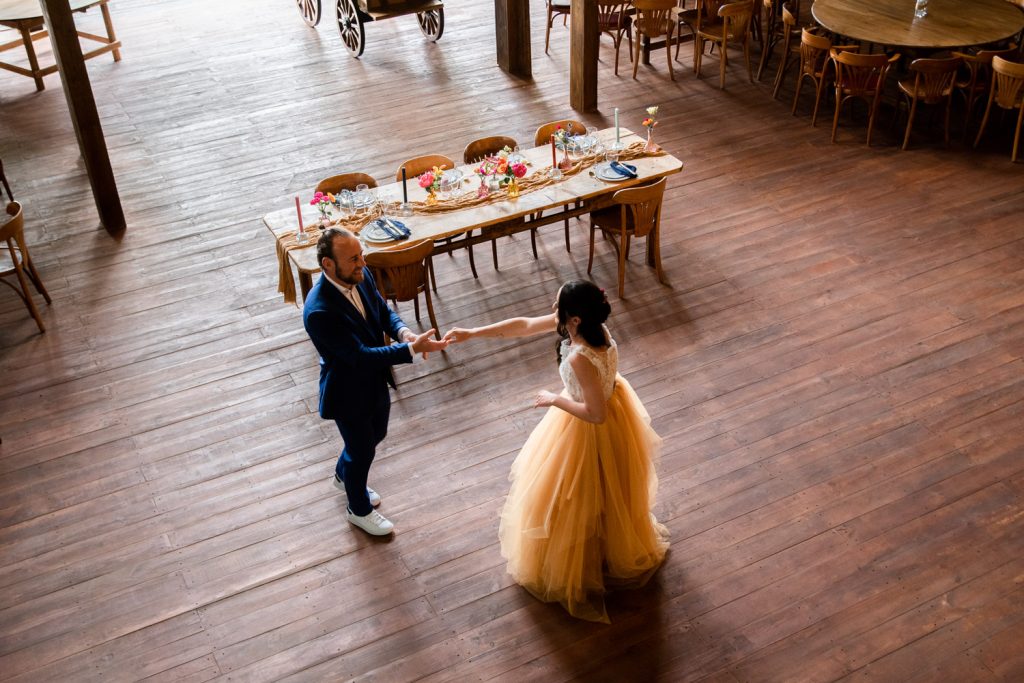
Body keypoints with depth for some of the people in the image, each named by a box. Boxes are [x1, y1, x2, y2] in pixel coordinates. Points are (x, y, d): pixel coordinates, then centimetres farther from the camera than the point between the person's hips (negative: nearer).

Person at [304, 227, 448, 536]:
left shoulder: (361, 276, -14)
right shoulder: (319, 311, -37)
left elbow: (384, 312, 0)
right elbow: (361, 356, -34)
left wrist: (403, 332, -22)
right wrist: (412, 349, -39)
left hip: (375, 379, 7)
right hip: (348, 392, -7)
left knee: (376, 434, 29)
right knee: (363, 450, 16)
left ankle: (343, 475, 61)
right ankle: (359, 509, 45)